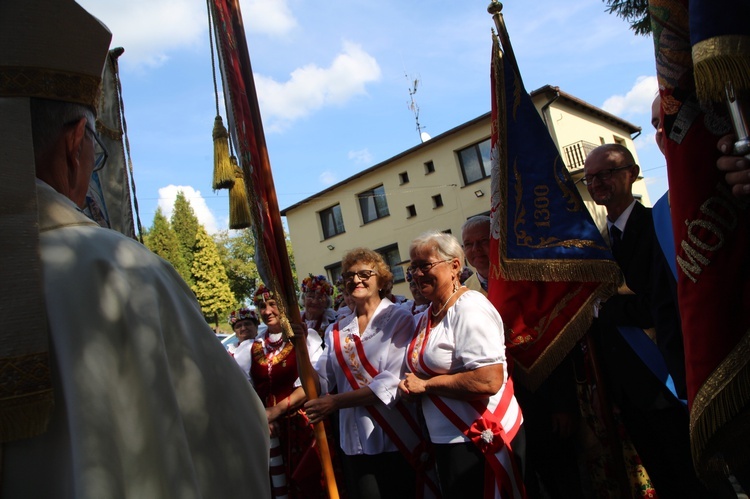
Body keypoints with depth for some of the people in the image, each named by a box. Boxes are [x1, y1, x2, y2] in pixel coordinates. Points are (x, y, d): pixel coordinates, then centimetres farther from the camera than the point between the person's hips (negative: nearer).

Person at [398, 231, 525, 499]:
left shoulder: (469, 309, -18)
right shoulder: (425, 317, 8)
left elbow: (489, 380, -29)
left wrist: (425, 384, -19)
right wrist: (410, 386, 0)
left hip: (481, 440, -8)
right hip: (447, 441, 8)